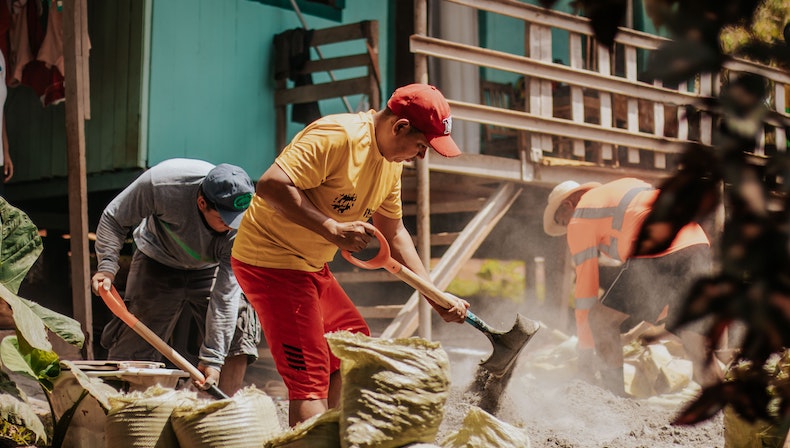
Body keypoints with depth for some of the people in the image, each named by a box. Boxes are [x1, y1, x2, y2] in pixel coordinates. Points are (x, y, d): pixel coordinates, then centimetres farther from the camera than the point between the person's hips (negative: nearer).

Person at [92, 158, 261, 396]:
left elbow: (226, 292, -29)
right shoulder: (162, 183, -35)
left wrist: (211, 358, -31)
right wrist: (107, 266, -28)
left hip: (209, 270, 1)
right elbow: (114, 218, -16)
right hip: (158, 263, -1)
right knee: (132, 349, -8)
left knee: (238, 334, -14)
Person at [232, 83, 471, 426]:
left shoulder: (392, 162, 8)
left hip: (311, 266, 10)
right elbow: (271, 185, -30)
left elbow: (394, 234, 17)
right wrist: (332, 229, -32)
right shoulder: (337, 136, -22)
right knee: (310, 375, -13)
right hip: (269, 260, -10)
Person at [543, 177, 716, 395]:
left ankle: (614, 393, 0)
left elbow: (586, 282, 12)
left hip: (656, 255, -7)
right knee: (688, 326, 22)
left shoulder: (580, 218, 14)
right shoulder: (628, 184, 35)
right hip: (699, 246, 7)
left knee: (601, 320, 6)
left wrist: (585, 349, 18)